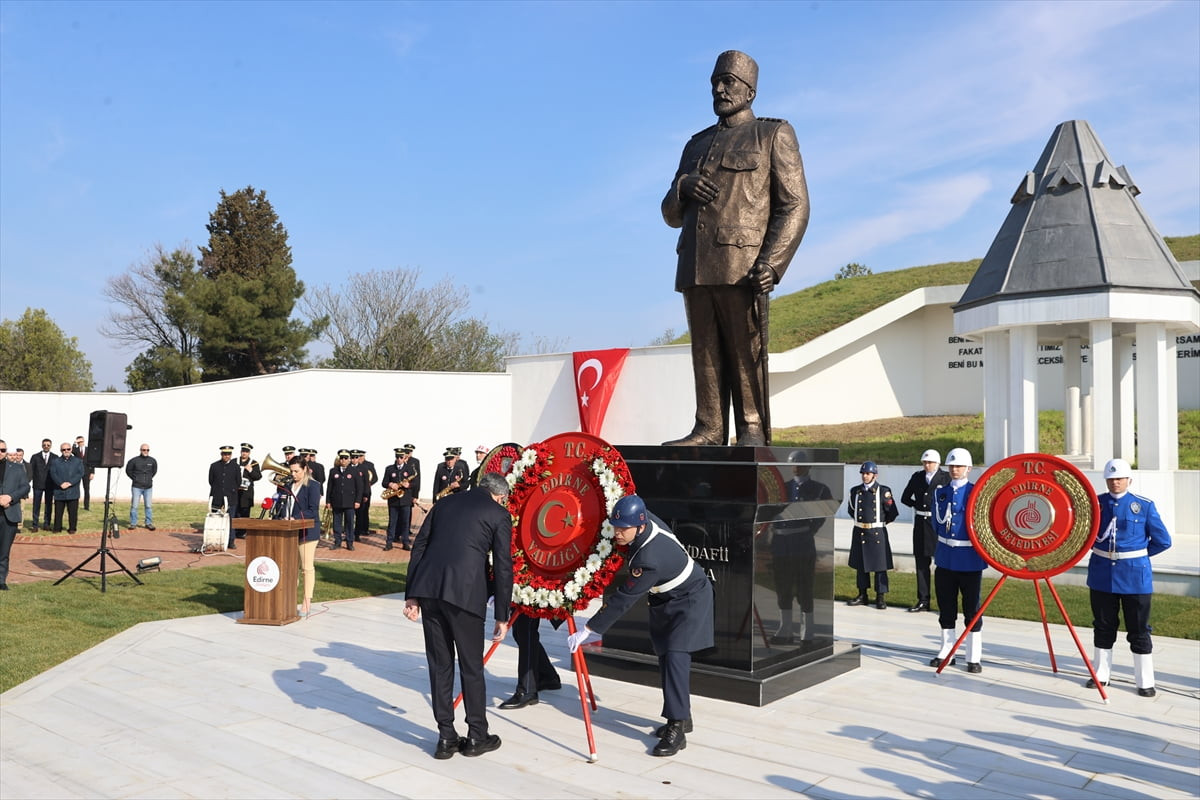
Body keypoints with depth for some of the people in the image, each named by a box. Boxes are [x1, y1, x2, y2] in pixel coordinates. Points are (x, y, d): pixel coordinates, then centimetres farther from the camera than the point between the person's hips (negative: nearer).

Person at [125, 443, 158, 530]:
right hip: (137, 487, -2)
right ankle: (133, 523, 7)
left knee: (148, 506, 4)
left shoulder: (152, 460, 3)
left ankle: (149, 523, 11)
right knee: (134, 506, -2)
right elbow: (128, 470, 7)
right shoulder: (134, 460, -7)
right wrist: (134, 478, 3)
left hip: (148, 487, 2)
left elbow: (155, 470, 21)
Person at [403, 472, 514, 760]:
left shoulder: (446, 503, 20)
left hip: (428, 587, 4)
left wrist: (411, 595, 15)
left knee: (439, 664, 13)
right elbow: (503, 568, 2)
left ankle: (446, 737, 19)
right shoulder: (499, 514, 8)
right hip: (464, 592, -4)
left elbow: (418, 546, 15)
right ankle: (476, 736, 20)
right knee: (471, 666, 10)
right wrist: (502, 616, 7)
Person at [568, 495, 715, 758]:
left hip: (689, 600, -9)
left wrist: (589, 629, -30)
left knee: (675, 657, -19)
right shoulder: (645, 519, -18)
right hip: (665, 600, 10)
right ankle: (682, 717, 25)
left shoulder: (649, 559, -39)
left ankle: (677, 729, -16)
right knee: (665, 656, 12)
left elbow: (623, 600, -35)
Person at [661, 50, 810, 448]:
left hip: (743, 266, -5)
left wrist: (771, 263, -14)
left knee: (747, 353, -7)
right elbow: (671, 215, 25)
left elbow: (794, 205, 0)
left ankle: (753, 432, -3)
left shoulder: (774, 135, 12)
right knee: (705, 353, 2)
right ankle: (709, 430, 5)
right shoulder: (697, 144, 26)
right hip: (695, 268, 5)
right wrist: (682, 186, 1)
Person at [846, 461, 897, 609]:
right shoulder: (855, 490, 6)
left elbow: (892, 513, -1)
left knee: (880, 566, 0)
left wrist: (880, 522, 9)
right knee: (860, 564, 10)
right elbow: (851, 509, 22)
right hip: (859, 533, 4)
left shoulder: (883, 491, -6)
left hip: (877, 533, -4)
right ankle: (862, 595, 21)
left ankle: (880, 597, 8)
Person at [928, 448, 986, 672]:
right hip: (945, 558, 4)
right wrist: (949, 496, 0)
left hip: (970, 559, -4)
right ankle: (947, 651, 23)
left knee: (971, 608, 2)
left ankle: (974, 658, 10)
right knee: (946, 607, 11)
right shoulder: (940, 492, 8)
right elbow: (938, 520, 3)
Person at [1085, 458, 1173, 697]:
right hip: (1101, 575, 2)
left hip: (1135, 576, -2)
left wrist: (1137, 555, 2)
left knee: (1138, 630, 4)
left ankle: (1145, 681, 16)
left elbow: (1162, 540, 2)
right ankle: (1101, 674, 24)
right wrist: (1101, 550, 0)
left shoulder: (1144, 505, -4)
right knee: (1103, 627, 12)